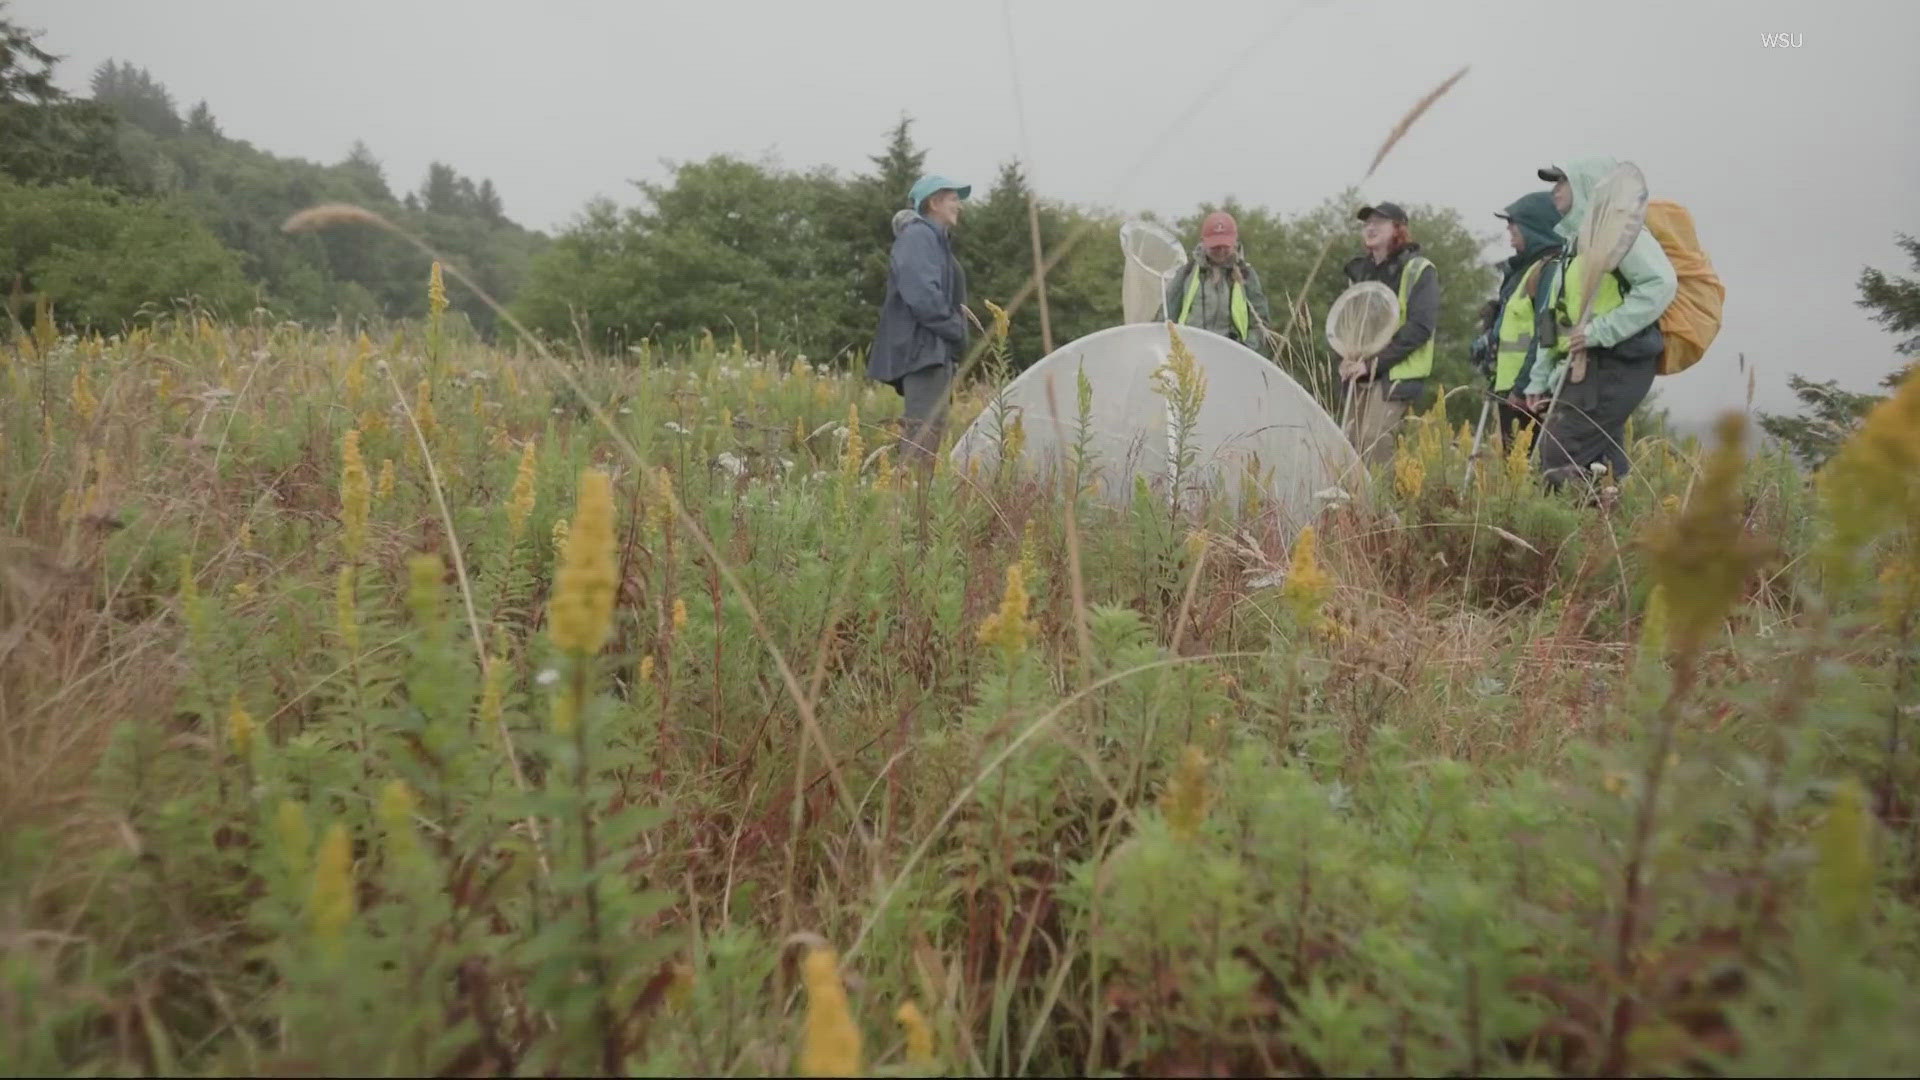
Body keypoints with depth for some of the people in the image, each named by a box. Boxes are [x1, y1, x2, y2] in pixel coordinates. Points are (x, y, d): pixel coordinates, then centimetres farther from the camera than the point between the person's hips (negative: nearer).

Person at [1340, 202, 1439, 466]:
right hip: (1360, 374, 7)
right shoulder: (1359, 269, 16)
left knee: (1372, 442, -18)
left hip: (1397, 373, -7)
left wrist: (1374, 362, -19)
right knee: (1353, 443, 4)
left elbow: (1420, 327, -13)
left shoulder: (1419, 270, -4)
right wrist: (1347, 357, 3)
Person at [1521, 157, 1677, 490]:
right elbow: (1557, 320, 24)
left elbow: (1661, 284, -19)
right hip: (1583, 368, 9)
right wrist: (1539, 379, 20)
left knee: (1561, 463, -17)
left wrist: (1601, 330, -22)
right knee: (1600, 466, 7)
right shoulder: (1574, 240, 24)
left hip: (1614, 366, -9)